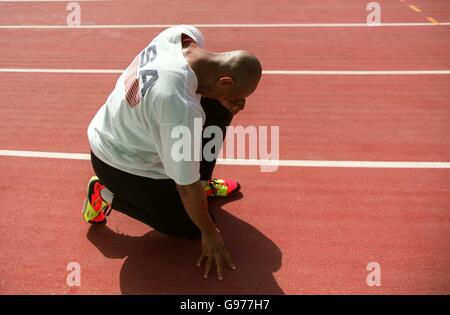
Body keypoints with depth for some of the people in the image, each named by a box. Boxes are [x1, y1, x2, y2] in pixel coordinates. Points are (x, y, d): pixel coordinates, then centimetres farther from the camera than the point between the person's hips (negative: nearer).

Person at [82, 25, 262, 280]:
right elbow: (186, 186, -27)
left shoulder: (186, 35, -19)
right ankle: (107, 195, 7)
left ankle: (203, 183, 16)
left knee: (218, 108, 0)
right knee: (194, 228, 4)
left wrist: (225, 100, -12)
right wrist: (210, 233, -11)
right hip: (122, 164, -8)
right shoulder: (181, 108, -40)